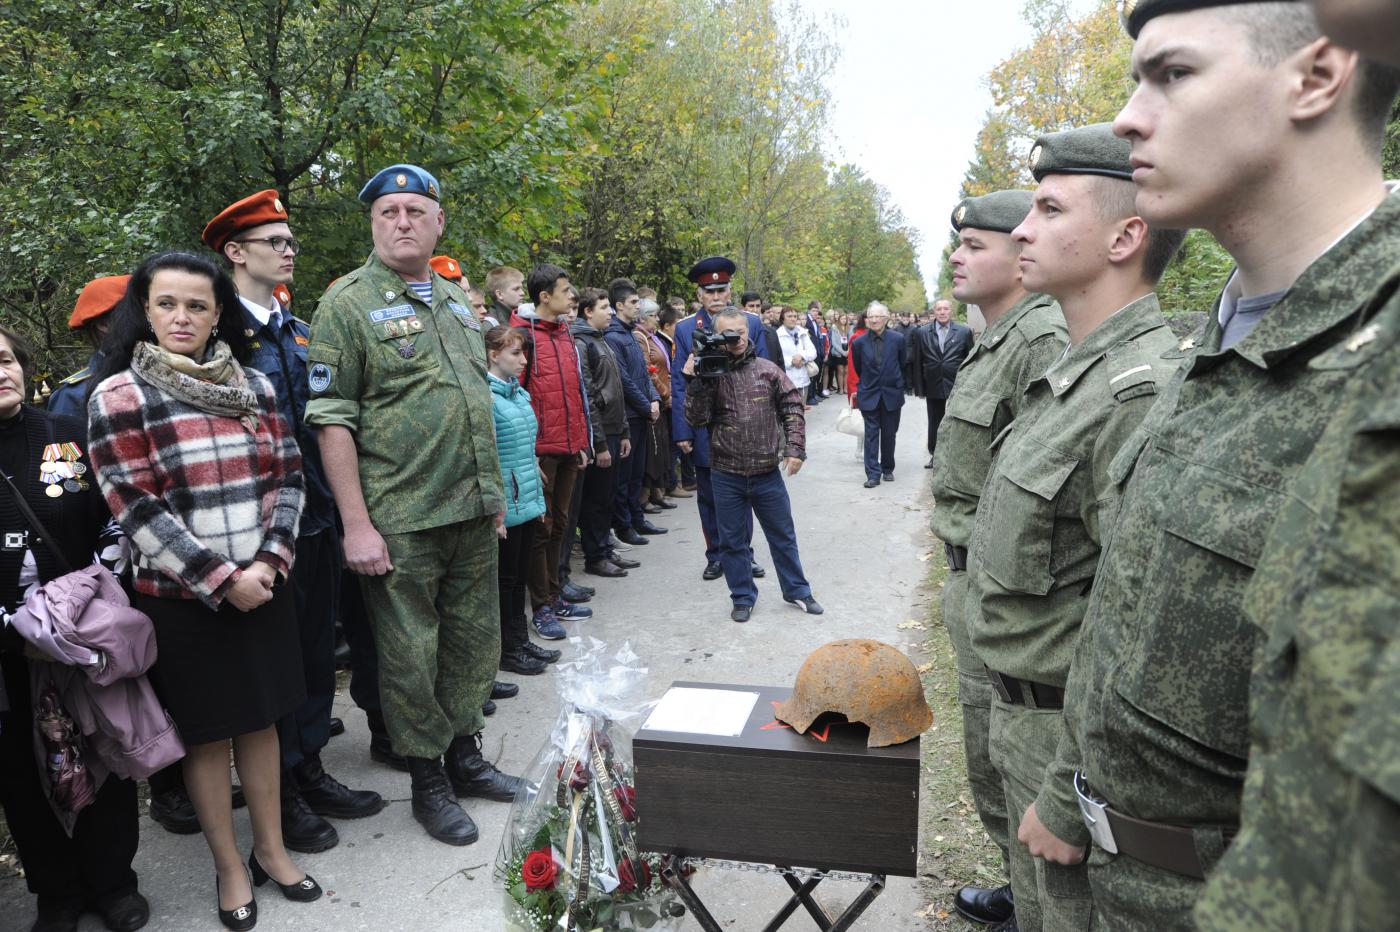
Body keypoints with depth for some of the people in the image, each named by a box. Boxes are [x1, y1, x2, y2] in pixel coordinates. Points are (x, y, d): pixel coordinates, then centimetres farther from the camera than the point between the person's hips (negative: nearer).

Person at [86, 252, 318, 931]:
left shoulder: (254, 386, 5)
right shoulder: (118, 396, -8)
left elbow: (288, 479, 5)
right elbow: (137, 510, -13)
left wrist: (269, 561, -9)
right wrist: (222, 580, -15)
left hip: (263, 587, 4)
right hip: (181, 600, -3)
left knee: (261, 721, 14)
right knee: (205, 734, 10)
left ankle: (271, 848, 31)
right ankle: (229, 867, 27)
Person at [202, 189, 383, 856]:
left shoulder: (299, 332, 13)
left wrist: (335, 508, 11)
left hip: (316, 519, 7)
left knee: (316, 650, 15)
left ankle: (310, 770, 31)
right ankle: (279, 794, 22)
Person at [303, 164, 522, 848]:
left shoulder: (456, 300, 14)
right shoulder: (347, 303, -7)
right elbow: (331, 420, -12)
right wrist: (357, 525, -17)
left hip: (473, 511, 7)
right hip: (400, 520, -6)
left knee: (475, 640, 16)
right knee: (410, 654, 5)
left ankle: (465, 756, 34)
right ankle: (428, 780, 23)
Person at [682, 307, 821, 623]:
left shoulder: (767, 370, 0)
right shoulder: (709, 374, -2)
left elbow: (792, 409, 3)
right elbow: (697, 419, -8)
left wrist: (795, 449, -5)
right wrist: (694, 381, -18)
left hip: (768, 471, 0)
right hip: (727, 475, 0)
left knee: (783, 534, 13)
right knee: (732, 539, 10)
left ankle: (797, 591, 30)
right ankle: (743, 597, 26)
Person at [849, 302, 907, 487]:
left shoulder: (898, 339, -6)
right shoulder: (859, 343, -5)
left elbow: (902, 366, 9)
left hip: (891, 394, 1)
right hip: (869, 395, 0)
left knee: (889, 434, 9)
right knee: (871, 434, -2)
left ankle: (887, 469, 23)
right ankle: (873, 474, -1)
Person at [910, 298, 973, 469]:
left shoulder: (964, 332, -1)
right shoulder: (922, 332, 1)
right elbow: (917, 362, 3)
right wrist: (920, 388, 0)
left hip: (957, 388, -1)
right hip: (933, 389, 1)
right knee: (934, 424, 11)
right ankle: (934, 456, 26)